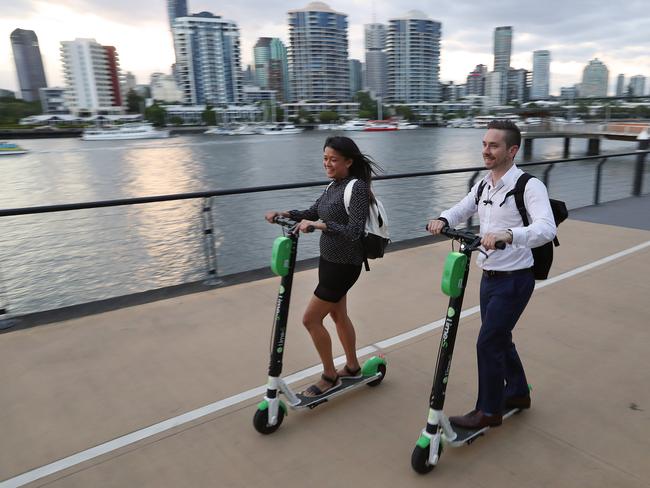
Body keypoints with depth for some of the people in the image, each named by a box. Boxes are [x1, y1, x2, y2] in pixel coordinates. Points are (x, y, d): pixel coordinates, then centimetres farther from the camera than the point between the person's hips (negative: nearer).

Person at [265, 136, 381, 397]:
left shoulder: (357, 187, -20)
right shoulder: (334, 185, 6)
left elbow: (354, 232, -27)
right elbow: (312, 213, 13)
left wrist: (318, 225, -34)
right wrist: (283, 213, 0)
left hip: (344, 265, -9)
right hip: (329, 259, 9)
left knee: (310, 319, -2)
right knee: (338, 315, 20)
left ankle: (329, 376, 17)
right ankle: (353, 367, 39)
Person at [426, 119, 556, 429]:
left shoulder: (529, 186, -17)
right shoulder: (483, 185, 6)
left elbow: (547, 229, -31)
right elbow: (459, 210, 14)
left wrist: (508, 235, -48)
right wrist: (442, 220, -10)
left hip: (514, 279, -7)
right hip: (489, 276, 8)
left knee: (487, 343, -3)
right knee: (499, 339, 20)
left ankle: (489, 411, 17)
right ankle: (518, 393, 42)